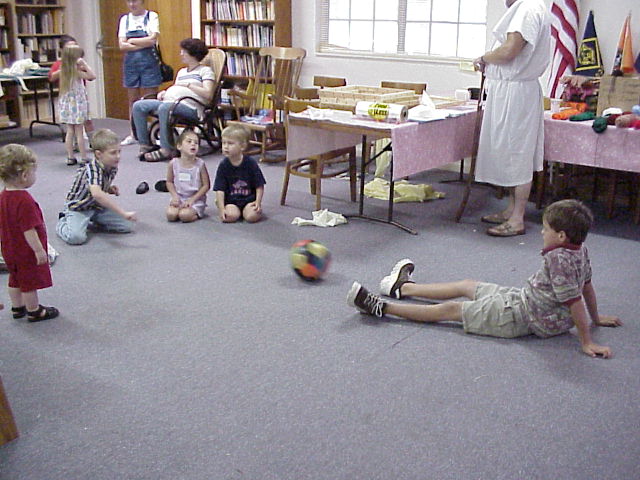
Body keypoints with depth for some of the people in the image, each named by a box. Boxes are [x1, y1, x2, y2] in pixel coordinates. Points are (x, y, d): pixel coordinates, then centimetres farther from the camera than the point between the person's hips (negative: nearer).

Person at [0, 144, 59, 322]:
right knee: (30, 283, 8)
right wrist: (39, 250, -21)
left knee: (15, 280, 23)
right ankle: (34, 311, 23)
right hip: (27, 251, -9)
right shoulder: (24, 200, -29)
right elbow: (29, 229, -28)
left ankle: (17, 307, 37)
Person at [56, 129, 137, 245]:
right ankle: (62, 223, 6)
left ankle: (94, 221, 17)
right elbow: (97, 194, -52)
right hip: (78, 208, -7)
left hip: (98, 206, 7)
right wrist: (123, 213, -55)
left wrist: (110, 189, -9)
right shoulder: (92, 169, -33)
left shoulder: (113, 168, -7)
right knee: (76, 237, -30)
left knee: (127, 226, -4)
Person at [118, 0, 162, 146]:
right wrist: (143, 44, -10)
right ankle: (133, 134, 16)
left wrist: (131, 41, -5)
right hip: (131, 62, 4)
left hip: (149, 61, -4)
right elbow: (122, 45, 0)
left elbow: (152, 39, -13)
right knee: (133, 100, 8)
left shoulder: (152, 16, 0)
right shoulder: (124, 19, 10)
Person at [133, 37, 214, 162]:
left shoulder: (205, 70, 8)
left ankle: (166, 150, -36)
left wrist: (188, 84, -5)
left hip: (190, 106, -8)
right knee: (138, 106, -12)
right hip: (168, 101, 8)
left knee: (164, 107, -40)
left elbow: (208, 94, -6)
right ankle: (145, 145, -14)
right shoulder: (182, 71, 33)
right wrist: (164, 92, 9)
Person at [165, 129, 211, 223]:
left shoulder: (200, 164, -10)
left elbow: (206, 185, -7)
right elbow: (169, 182, 8)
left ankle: (197, 214, 3)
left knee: (184, 215, -27)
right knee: (171, 215, -21)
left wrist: (192, 199, -13)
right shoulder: (174, 163, -4)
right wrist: (175, 195, -8)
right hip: (179, 198, 3)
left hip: (196, 199, -3)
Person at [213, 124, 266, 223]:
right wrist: (221, 209, -14)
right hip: (230, 201, 1)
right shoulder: (223, 165, -5)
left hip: (249, 199, -1)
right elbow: (220, 190, -6)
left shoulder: (251, 163, -7)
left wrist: (258, 202, -12)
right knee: (231, 216, -26)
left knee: (252, 216, -26)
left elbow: (259, 186, -1)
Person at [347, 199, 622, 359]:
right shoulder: (580, 250, -1)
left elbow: (574, 301, -31)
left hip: (523, 317, -10)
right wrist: (596, 317, 24)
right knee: (466, 286, 19)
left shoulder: (558, 259, -30)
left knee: (451, 309, -7)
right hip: (525, 299, 10)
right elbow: (587, 285, 11)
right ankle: (403, 287, 35)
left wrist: (587, 343, -26)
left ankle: (381, 308, -3)